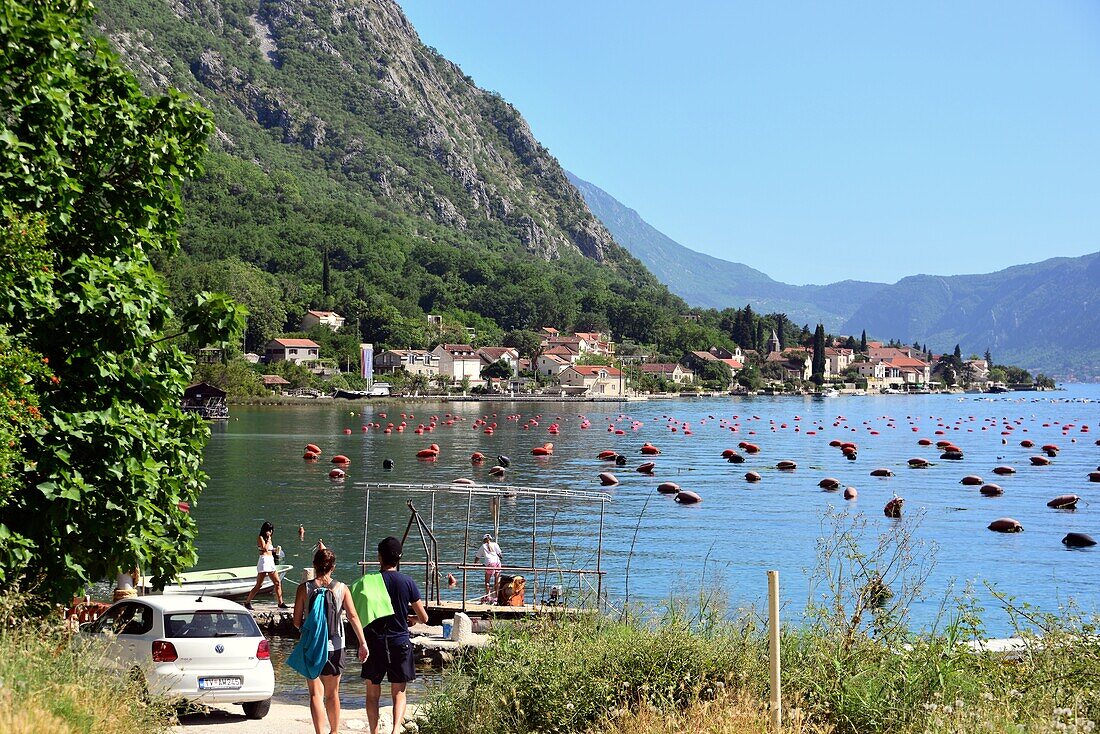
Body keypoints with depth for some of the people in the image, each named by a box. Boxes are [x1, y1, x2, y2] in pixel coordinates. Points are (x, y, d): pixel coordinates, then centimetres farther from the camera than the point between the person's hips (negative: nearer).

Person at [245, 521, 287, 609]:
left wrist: (276, 548, 7)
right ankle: (247, 602, 0)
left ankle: (280, 603, 7)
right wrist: (268, 540, -6)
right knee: (259, 584, -8)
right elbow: (264, 548, -15)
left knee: (278, 583, 3)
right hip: (264, 560, -8)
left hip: (271, 562, 8)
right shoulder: (260, 538, -4)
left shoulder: (268, 538, 20)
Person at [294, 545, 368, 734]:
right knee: (332, 693, 17)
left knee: (316, 693, -1)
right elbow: (353, 616, -10)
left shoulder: (304, 589, -6)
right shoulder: (342, 588, -3)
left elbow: (296, 622, -3)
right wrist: (362, 643, -12)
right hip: (334, 646, 2)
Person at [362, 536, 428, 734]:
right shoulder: (408, 583, -4)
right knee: (399, 693, 7)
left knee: (373, 693, 12)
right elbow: (424, 618, 0)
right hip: (400, 642, 1)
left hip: (374, 642, 0)